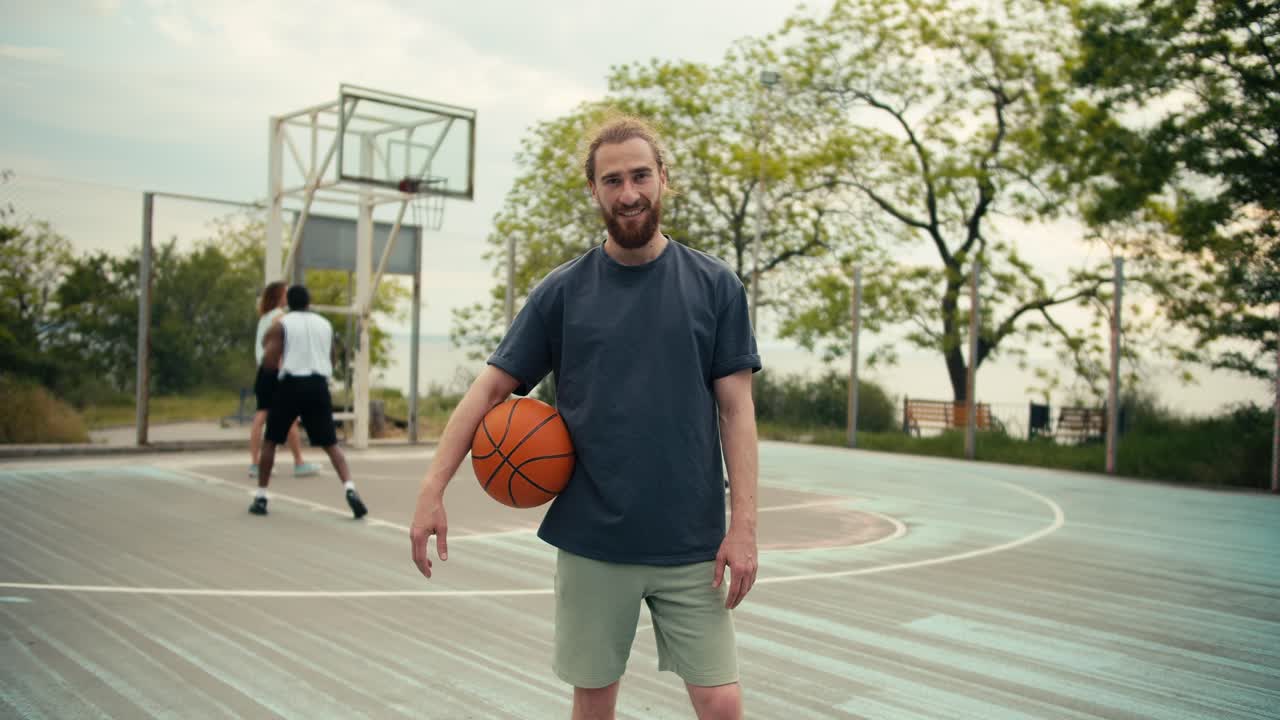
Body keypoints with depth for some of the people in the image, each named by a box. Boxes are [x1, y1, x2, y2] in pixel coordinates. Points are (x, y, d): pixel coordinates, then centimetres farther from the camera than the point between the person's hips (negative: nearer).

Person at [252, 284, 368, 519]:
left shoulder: (281, 325, 2)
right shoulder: (325, 324, 14)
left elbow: (268, 362, -6)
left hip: (291, 385, -2)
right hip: (319, 386, 3)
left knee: (270, 441, 14)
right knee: (331, 444, 5)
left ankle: (261, 498, 16)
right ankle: (350, 490, -15)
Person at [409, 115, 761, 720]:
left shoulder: (715, 286, 0)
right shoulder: (562, 291, 1)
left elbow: (735, 409, -1)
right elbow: (491, 386, 1)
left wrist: (743, 523, -8)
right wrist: (433, 488, -9)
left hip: (691, 543, 0)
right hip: (590, 540, 1)